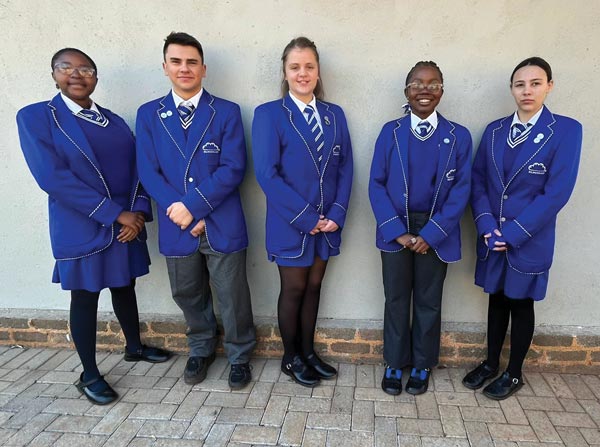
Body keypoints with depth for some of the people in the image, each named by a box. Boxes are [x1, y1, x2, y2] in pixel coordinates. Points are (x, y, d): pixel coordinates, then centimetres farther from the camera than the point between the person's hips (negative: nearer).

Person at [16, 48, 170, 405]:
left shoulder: (114, 121, 9)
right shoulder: (35, 117, -6)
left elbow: (136, 168, 5)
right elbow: (53, 178, -17)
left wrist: (138, 212, -12)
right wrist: (116, 214, -19)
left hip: (128, 224, 5)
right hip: (82, 229, -4)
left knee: (125, 288, 18)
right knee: (85, 298, 7)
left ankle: (135, 347, 40)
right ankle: (89, 375, 24)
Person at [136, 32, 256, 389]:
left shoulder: (227, 112, -1)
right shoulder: (149, 115, 6)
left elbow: (233, 169, -11)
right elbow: (149, 172, 0)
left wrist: (193, 206, -17)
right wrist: (180, 212, -12)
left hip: (223, 225, -2)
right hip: (176, 227, 3)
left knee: (233, 297, 8)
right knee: (188, 296, 18)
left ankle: (240, 356, 31)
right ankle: (201, 349, 42)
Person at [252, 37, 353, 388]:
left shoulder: (334, 114, 7)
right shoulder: (269, 114, -7)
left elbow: (345, 168, 5)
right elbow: (267, 174, -14)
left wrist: (337, 213, -9)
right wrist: (306, 218, -17)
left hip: (328, 222, 4)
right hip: (291, 223, -4)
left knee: (314, 286, 15)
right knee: (294, 289, 9)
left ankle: (308, 352, 33)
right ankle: (291, 358, 29)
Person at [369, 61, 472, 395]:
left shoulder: (459, 136, -2)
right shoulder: (390, 132, -1)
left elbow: (461, 190, -5)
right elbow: (377, 184, -4)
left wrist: (431, 233, -13)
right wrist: (398, 231, -12)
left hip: (436, 233, 0)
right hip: (395, 230, 0)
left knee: (429, 302, 12)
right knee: (396, 300, 10)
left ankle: (422, 365, 31)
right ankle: (395, 363, 28)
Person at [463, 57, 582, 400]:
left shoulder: (566, 130, -9)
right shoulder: (495, 130, 4)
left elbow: (557, 192, -15)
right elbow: (478, 180, 2)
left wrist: (513, 233, -17)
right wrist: (487, 226, -11)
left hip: (529, 240, -3)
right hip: (493, 237, 4)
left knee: (521, 303, 10)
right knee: (497, 299, 16)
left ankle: (514, 374, 30)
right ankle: (491, 363, 35)